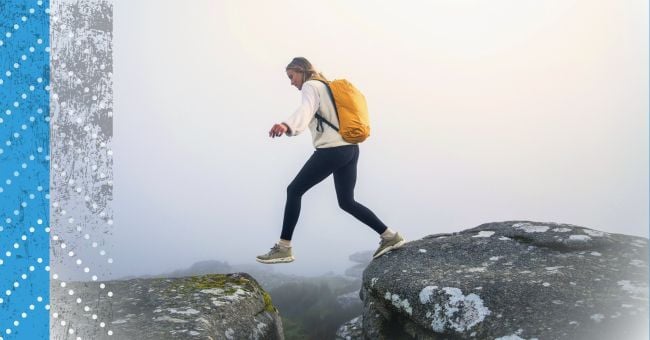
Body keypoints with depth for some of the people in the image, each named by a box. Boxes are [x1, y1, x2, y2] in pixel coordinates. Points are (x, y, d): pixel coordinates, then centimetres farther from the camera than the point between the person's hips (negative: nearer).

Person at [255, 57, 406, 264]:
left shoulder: (310, 86, -4)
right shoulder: (327, 87, 24)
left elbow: (305, 110, -27)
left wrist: (288, 126, -46)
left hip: (332, 150, -9)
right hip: (350, 149, 9)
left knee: (294, 191, -2)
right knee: (347, 202, 15)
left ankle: (284, 248, -4)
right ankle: (389, 236, 10)